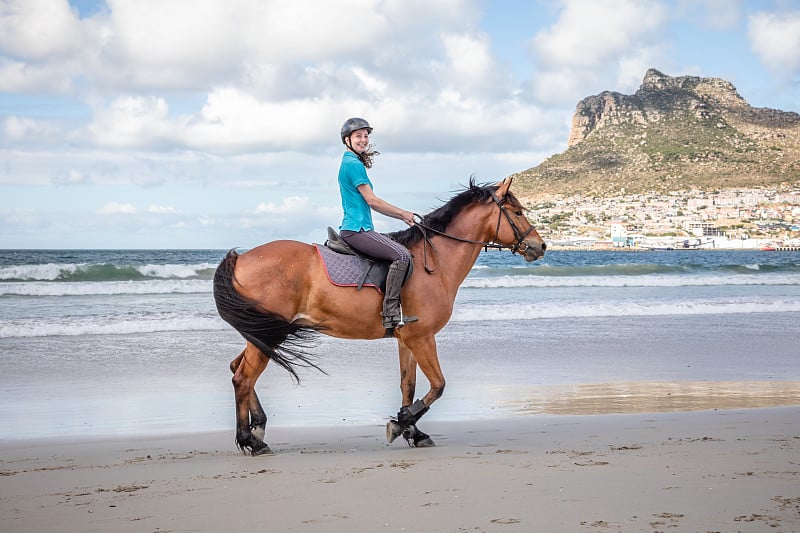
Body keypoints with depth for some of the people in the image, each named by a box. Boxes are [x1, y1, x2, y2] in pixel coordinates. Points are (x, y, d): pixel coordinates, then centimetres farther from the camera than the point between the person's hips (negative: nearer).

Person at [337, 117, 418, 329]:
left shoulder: (351, 163, 21)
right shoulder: (354, 164, -10)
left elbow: (369, 204, 22)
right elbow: (372, 201, -13)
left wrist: (403, 217, 18)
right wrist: (404, 214, -3)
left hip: (361, 229, 11)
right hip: (356, 230, -11)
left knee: (402, 248, 22)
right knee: (402, 254, -24)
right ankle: (390, 313, -27)